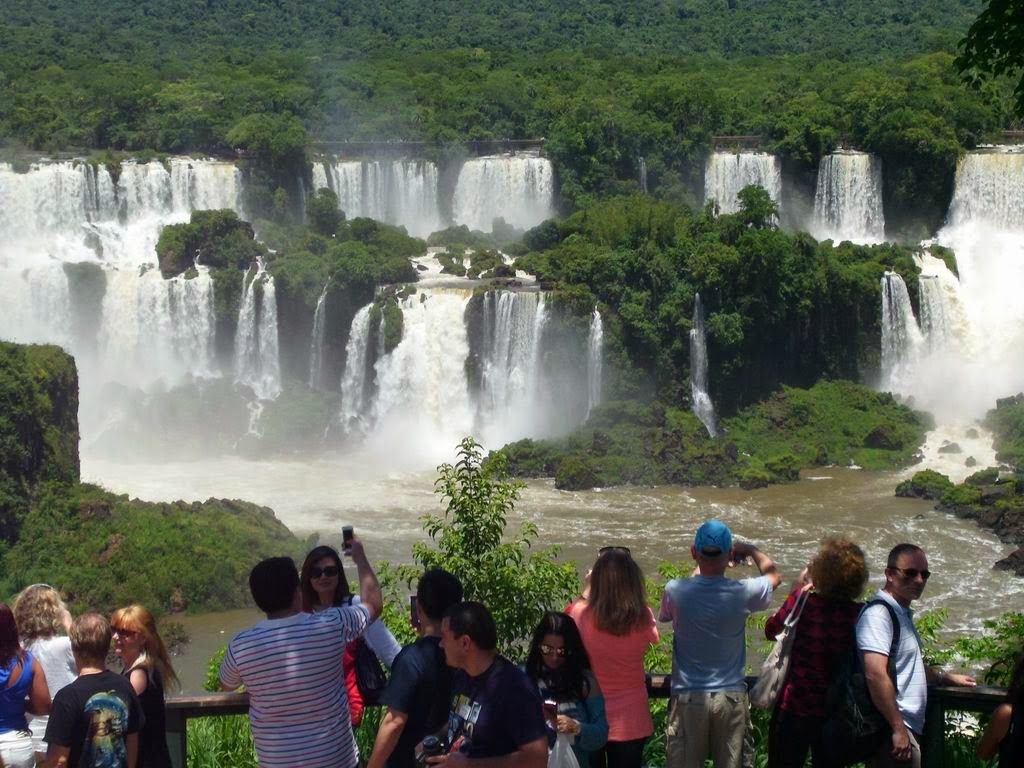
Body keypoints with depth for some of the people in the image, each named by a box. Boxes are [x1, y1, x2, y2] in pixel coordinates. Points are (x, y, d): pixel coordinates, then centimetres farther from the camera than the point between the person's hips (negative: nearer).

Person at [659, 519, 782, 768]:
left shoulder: (675, 591, -11)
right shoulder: (742, 593, -10)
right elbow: (773, 575, 13)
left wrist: (698, 571, 23)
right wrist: (750, 550, 28)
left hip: (688, 698, 0)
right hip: (731, 697, 0)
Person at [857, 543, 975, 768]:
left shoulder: (902, 614, 18)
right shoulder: (879, 613, -15)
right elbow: (875, 674, -25)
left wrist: (946, 678, 37)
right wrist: (898, 728, -23)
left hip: (910, 729, 10)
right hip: (896, 732, -10)